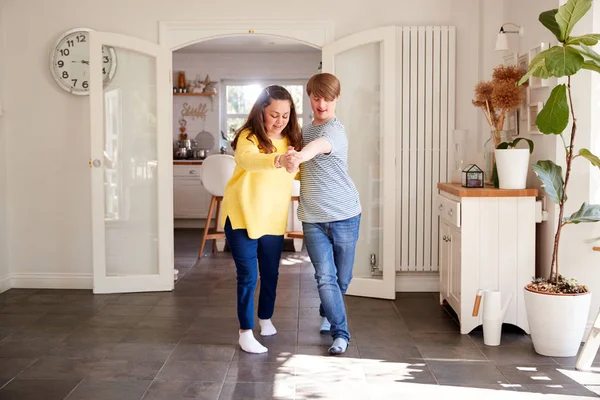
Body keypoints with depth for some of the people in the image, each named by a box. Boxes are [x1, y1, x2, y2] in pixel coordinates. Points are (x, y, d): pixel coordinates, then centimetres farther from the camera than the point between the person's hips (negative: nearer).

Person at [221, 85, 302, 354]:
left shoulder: (290, 139, 1)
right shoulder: (249, 137, -18)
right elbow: (246, 159, -42)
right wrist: (276, 160, -59)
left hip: (273, 218, 5)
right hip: (242, 216, -5)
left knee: (271, 273, 16)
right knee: (248, 275, -4)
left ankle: (266, 319, 37)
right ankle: (246, 332, 8)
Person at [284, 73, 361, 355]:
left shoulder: (335, 129, -13)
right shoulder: (305, 131, 11)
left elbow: (321, 144, -38)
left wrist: (299, 156, -59)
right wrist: (293, 159, -1)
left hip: (344, 215, -4)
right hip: (313, 218, 4)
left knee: (342, 278, 10)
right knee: (326, 277, -5)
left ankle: (327, 313, 37)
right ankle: (340, 333, 5)